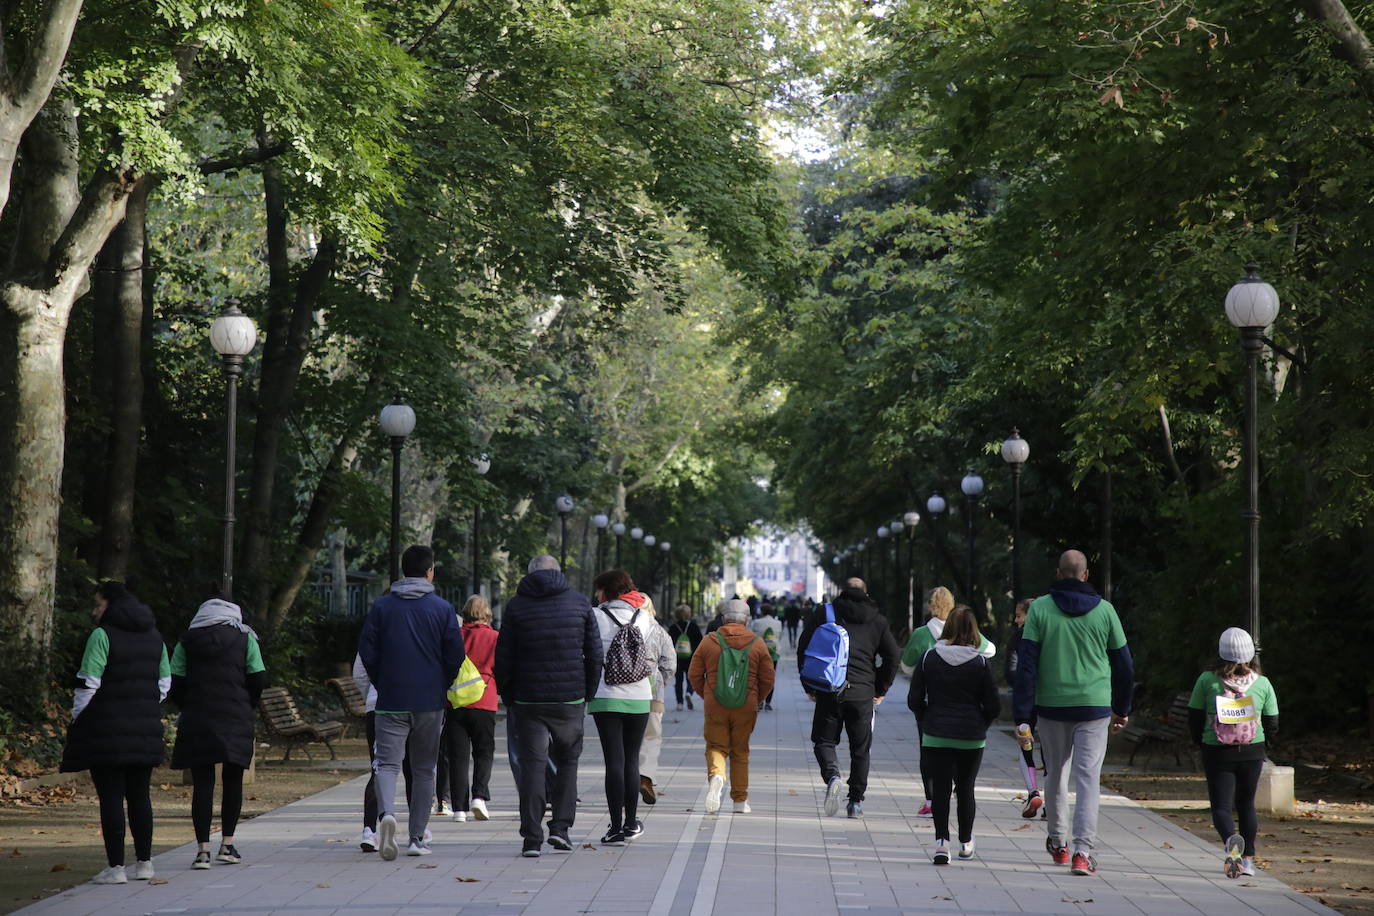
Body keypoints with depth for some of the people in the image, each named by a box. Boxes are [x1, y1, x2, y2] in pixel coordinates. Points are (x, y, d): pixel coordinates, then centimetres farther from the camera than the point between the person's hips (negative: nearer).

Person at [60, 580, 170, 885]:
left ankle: (115, 867, -3)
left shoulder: (102, 636, -11)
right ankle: (144, 862, 16)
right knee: (139, 795, 13)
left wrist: (76, 720, -3)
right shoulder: (153, 636, 11)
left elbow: (87, 685, -14)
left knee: (110, 797, -3)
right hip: (145, 730, 6)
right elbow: (164, 683, 14)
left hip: (107, 730, -6)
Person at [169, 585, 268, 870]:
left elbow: (175, 684, 3)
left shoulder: (187, 641, 8)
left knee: (202, 782, 1)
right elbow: (259, 679, 0)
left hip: (196, 719, 1)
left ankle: (203, 849, -6)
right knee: (233, 779, 12)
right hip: (236, 718, 0)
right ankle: (227, 844, 12)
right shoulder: (244, 637, 5)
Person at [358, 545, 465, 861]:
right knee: (423, 769, 11)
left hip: (390, 702, 0)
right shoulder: (442, 609, -1)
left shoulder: (381, 606, 1)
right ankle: (417, 838, 12)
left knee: (387, 763, -1)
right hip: (430, 703, 0)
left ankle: (386, 812, -30)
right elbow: (455, 657, -2)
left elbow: (367, 653, 0)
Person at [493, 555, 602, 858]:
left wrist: (508, 697, 10)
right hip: (571, 699, 1)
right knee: (568, 760, 15)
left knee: (532, 764, 1)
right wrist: (588, 693, 13)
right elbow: (595, 654, 4)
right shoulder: (580, 603, 4)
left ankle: (532, 838, -3)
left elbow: (503, 659, 0)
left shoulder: (516, 606, 1)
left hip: (529, 700, -1)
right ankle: (561, 826, 6)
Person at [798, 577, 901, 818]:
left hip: (829, 690, -1)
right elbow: (892, 655, 4)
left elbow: (803, 648, 3)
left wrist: (809, 687, 9)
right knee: (860, 748, 11)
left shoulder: (823, 613, 7)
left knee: (824, 740, 9)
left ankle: (832, 776, -19)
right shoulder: (877, 620, 9)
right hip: (863, 692, 1)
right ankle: (855, 802, 11)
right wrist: (880, 690, 12)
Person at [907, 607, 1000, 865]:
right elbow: (994, 705, -4)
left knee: (940, 789, 3)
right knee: (965, 788, 14)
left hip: (935, 736, 0)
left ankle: (942, 841, -13)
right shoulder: (980, 662, -7)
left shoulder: (928, 658, -4)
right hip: (971, 737, 0)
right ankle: (965, 843, 24)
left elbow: (914, 700, -1)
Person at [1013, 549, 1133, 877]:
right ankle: (1082, 850, -14)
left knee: (1055, 774, 17)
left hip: (1051, 705, 1)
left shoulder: (1039, 608, -3)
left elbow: (1027, 664, -7)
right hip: (1094, 705, 0)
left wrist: (1022, 715, -5)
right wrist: (1122, 709, 20)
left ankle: (1058, 844, 28)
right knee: (1088, 777, -2)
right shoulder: (1104, 610, 0)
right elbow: (1124, 664, 8)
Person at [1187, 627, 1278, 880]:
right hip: (1253, 753, 2)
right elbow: (1272, 726, 2)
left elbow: (1194, 719, -2)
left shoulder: (1207, 680, -9)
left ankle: (1232, 839, -29)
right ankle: (1248, 858, 19)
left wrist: (1202, 743, 16)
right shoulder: (1262, 683, -4)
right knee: (1246, 804, 19)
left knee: (1221, 806, 1)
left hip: (1217, 754, -2)